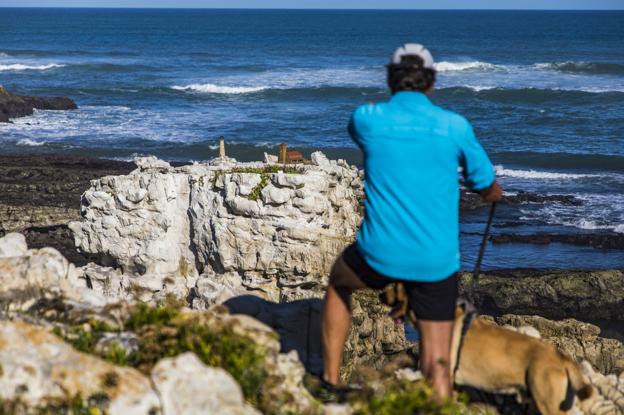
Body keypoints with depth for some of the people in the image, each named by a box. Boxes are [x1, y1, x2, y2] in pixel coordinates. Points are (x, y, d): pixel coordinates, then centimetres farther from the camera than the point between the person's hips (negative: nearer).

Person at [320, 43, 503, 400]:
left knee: (339, 283, 33)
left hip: (380, 255, 0)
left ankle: (331, 381, 33)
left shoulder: (367, 118, -2)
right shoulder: (455, 126, -2)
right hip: (437, 262, 0)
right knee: (438, 364, 6)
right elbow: (490, 190, 10)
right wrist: (494, 192, 35)